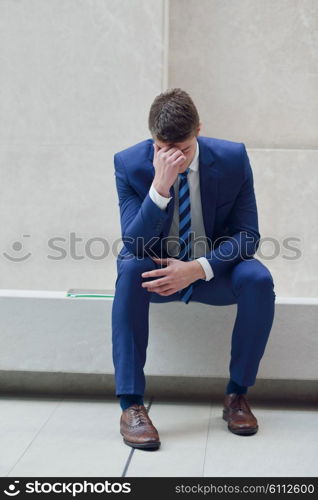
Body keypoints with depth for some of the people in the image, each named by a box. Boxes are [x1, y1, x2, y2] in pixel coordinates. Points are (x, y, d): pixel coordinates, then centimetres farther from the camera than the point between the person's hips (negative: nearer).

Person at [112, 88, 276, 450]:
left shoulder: (233, 158, -12)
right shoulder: (129, 163, -14)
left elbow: (247, 235, -11)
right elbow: (134, 243, -21)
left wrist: (198, 268, -27)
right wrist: (160, 186, -36)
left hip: (213, 271, 1)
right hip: (158, 271, 0)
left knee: (259, 280, -30)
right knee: (129, 269, -34)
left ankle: (237, 393, -10)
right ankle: (131, 404, -30)